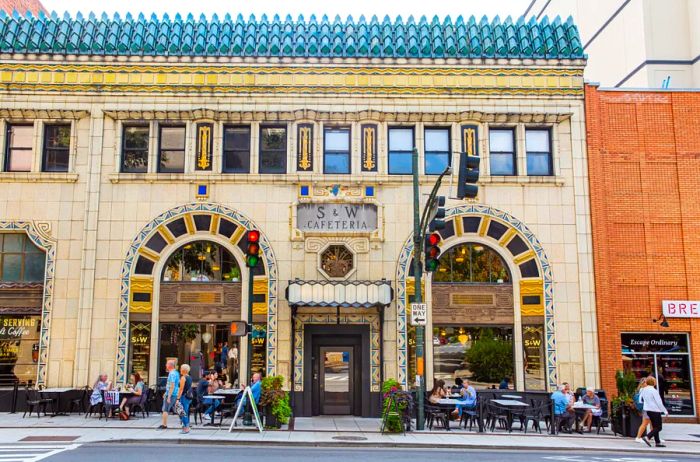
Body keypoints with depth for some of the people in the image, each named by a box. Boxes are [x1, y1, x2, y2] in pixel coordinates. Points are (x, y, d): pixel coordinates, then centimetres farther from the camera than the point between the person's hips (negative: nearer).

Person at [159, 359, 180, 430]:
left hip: (171, 394, -9)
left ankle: (164, 425, 1)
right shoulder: (176, 373, 14)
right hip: (176, 394, 9)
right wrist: (166, 393, 28)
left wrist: (169, 396, -23)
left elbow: (172, 386, -22)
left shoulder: (172, 374, -16)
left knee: (165, 410, -2)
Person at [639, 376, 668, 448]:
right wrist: (665, 411, -7)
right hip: (655, 410, -8)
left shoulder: (643, 390, 6)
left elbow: (640, 400, 11)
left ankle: (658, 442, 15)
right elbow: (659, 402, -15)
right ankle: (647, 437, -15)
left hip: (647, 410, 8)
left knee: (655, 426, 14)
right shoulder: (654, 391, -16)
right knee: (659, 427, -1)